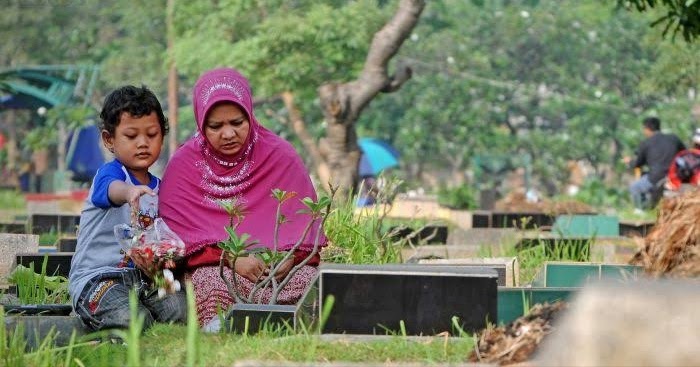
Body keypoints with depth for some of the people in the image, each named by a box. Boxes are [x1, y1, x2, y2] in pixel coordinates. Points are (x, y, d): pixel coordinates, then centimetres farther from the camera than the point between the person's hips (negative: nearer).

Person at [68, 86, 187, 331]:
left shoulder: (158, 186, 16)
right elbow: (111, 189, -35)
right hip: (97, 275, -6)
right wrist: (129, 192, -58)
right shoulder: (109, 172, -7)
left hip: (142, 276, 6)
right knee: (132, 320, -33)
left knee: (179, 310, -23)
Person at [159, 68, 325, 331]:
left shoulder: (281, 156, 6)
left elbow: (304, 222, 7)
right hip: (212, 267, -2)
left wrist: (290, 257, -16)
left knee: (312, 280, -32)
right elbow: (180, 233, -4)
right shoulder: (183, 165, 4)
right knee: (213, 282, -39)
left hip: (278, 265, 2)